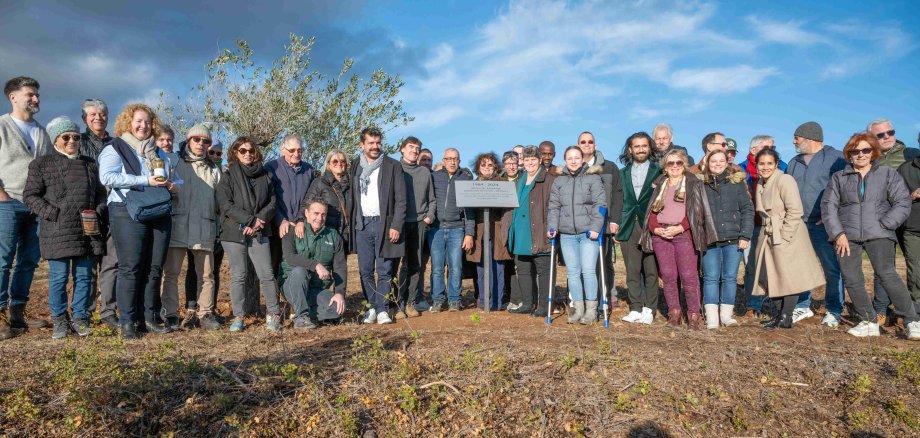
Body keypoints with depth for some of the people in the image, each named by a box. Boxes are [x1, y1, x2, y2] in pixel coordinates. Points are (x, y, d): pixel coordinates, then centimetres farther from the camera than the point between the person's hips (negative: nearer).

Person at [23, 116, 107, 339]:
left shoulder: (90, 164, 15)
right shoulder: (41, 164, 4)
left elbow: (101, 193, 19)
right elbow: (30, 195, 2)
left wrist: (98, 212, 2)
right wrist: (53, 213, -10)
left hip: (87, 230, 3)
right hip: (57, 231, -3)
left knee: (84, 276, 6)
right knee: (59, 276, 1)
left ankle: (80, 318, 17)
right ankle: (59, 320, 15)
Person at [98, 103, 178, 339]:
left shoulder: (158, 152, 22)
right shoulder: (115, 148, 4)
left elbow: (173, 178, 28)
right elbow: (107, 177, -13)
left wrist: (174, 186, 3)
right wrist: (146, 181, -18)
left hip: (159, 214, 6)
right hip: (129, 213, -5)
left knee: (154, 268, 6)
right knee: (130, 268, -5)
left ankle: (150, 317, 14)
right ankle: (127, 321, 2)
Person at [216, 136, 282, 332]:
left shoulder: (265, 176, 12)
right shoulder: (228, 176, 3)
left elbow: (272, 202, 8)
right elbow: (225, 204, -7)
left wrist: (259, 220, -9)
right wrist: (250, 220, -14)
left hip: (259, 233, 2)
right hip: (234, 232, -2)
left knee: (266, 274, -2)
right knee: (238, 275, 3)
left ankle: (274, 314, 7)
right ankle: (238, 317, 11)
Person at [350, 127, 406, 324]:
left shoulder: (393, 166, 3)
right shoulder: (354, 166, 12)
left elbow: (400, 199, -2)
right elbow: (351, 196, 12)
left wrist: (396, 226, -10)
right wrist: (351, 223, 2)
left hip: (384, 224, -3)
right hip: (362, 225, 3)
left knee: (384, 270, -1)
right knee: (365, 270, 5)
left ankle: (382, 309, 6)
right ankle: (372, 307, 15)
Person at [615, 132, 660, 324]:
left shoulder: (658, 170, 7)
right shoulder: (623, 173, 16)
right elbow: (619, 201, 14)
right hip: (629, 228, 3)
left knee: (651, 270, 0)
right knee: (632, 271, 3)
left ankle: (649, 309, 6)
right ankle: (635, 309, 8)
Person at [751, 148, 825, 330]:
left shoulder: (785, 180, -12)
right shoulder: (760, 184, 12)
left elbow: (795, 211, -18)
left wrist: (784, 236, -17)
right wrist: (767, 231, 11)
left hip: (787, 237, -8)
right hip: (768, 236, 8)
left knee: (788, 277, -3)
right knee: (771, 276, 10)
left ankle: (786, 318, 6)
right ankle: (777, 315, 21)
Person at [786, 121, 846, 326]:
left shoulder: (835, 158, -2)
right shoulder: (794, 163, 17)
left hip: (825, 225, -6)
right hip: (798, 224, 6)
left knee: (832, 268, 0)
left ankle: (833, 311, 10)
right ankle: (803, 306, 19)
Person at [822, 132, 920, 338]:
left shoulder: (888, 174, 11)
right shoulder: (839, 178, 13)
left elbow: (903, 203, 5)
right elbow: (828, 206, 5)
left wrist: (883, 224, -9)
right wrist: (838, 234, -6)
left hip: (878, 235, -2)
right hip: (847, 236, 2)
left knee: (887, 274, -14)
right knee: (852, 280, -2)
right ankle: (868, 323, 9)